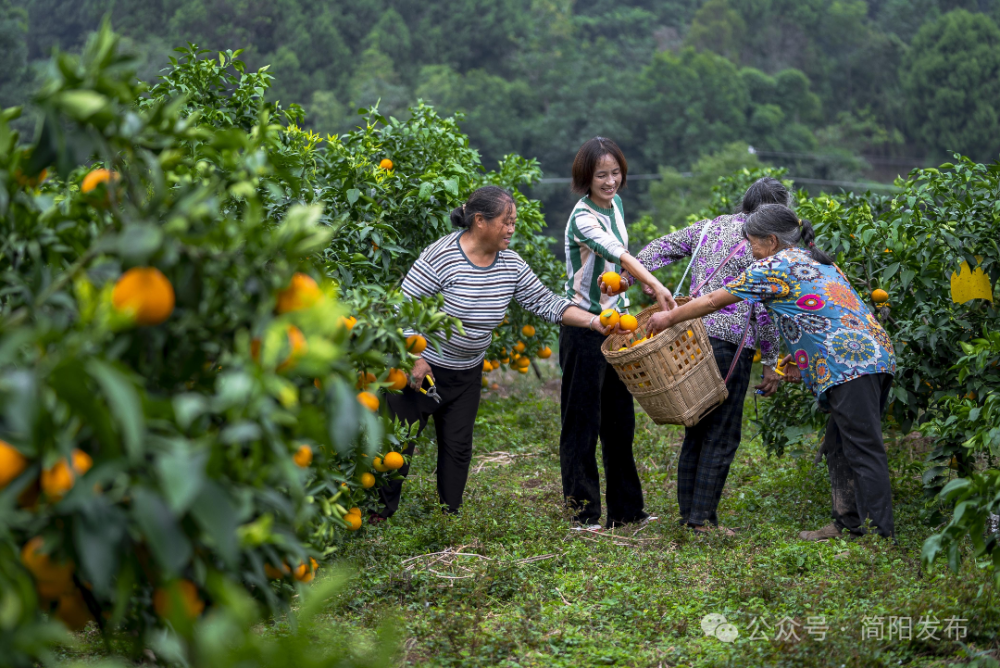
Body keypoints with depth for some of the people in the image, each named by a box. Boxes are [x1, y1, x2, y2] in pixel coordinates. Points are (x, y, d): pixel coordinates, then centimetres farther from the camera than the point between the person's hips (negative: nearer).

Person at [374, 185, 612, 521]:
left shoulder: (511, 264, -3)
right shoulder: (440, 257, -22)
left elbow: (546, 302, -1)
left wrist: (595, 322, -12)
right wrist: (415, 359, -21)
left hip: (467, 373, 6)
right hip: (421, 366, -6)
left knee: (458, 446, 9)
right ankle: (380, 514, 15)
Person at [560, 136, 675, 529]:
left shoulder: (615, 204, 8)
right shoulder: (583, 217, -19)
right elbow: (619, 255, -34)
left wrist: (636, 282, 4)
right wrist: (656, 286, -46)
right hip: (584, 325, -8)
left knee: (620, 417, 13)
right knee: (582, 420, -2)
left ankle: (625, 510, 22)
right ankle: (583, 512, 6)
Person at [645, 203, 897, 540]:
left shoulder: (773, 267, -2)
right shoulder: (818, 263, 25)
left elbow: (715, 301, 5)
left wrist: (670, 317, 17)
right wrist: (800, 361, 20)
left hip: (851, 364, -9)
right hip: (876, 356, 9)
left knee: (864, 451, -10)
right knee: (839, 448, 15)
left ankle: (883, 533, -11)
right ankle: (848, 523, 17)